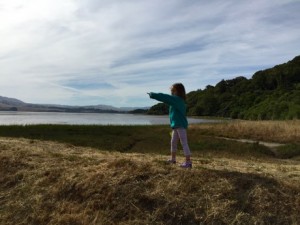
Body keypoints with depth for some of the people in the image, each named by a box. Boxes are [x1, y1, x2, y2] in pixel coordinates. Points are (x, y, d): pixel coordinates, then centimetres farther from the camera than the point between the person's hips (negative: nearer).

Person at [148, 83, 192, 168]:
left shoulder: (176, 99, -14)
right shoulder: (179, 100, 14)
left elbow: (164, 97, -14)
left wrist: (152, 95, -7)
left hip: (180, 125, -10)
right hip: (176, 125, 10)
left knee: (184, 143, -8)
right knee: (173, 142, 17)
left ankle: (188, 162, -5)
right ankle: (173, 159, 30)